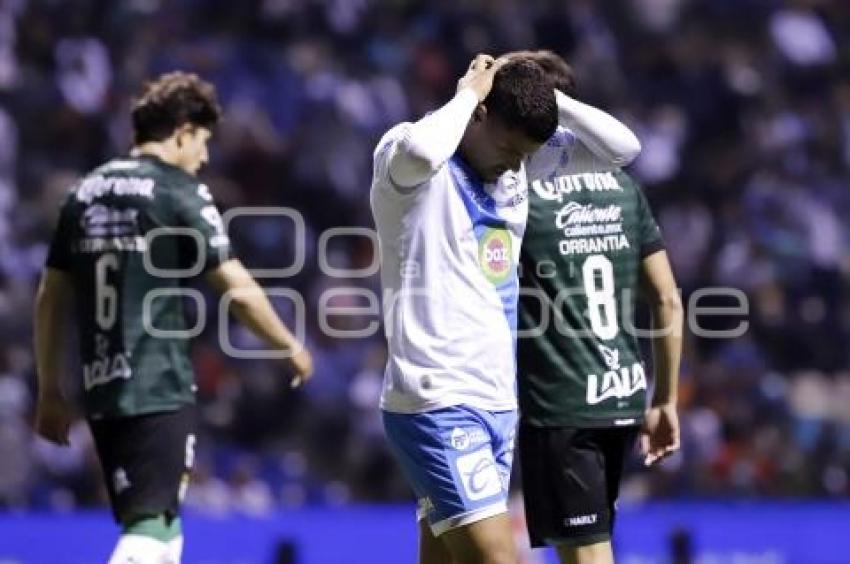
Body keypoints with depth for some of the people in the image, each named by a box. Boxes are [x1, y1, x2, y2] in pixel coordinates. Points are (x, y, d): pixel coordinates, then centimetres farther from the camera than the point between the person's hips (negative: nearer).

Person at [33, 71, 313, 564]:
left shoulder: (85, 193, 13)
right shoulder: (179, 192, -6)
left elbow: (51, 299, 14)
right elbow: (238, 290, -8)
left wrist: (51, 391, 20)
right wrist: (290, 347, 7)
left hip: (101, 391, 7)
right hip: (160, 390, -7)